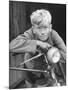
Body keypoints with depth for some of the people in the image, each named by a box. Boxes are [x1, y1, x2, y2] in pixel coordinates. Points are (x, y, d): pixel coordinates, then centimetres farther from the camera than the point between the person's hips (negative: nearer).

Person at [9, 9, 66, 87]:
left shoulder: (53, 34, -26)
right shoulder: (30, 34, -31)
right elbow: (11, 46, -50)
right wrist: (37, 43, -49)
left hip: (48, 67, 1)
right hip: (31, 68, 0)